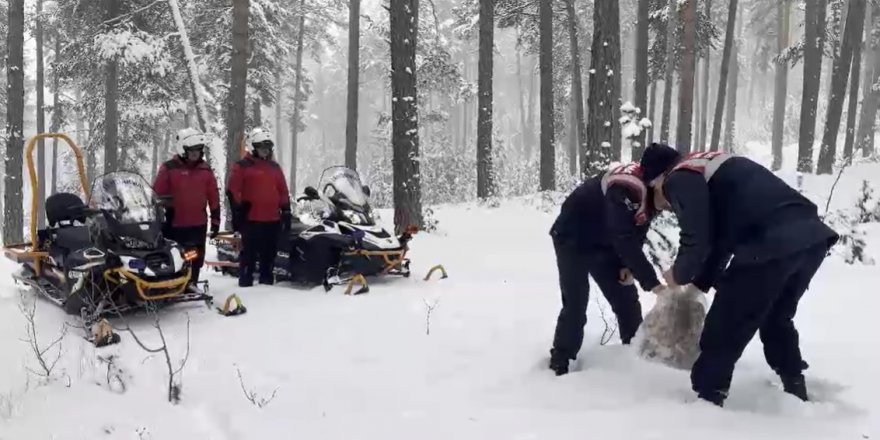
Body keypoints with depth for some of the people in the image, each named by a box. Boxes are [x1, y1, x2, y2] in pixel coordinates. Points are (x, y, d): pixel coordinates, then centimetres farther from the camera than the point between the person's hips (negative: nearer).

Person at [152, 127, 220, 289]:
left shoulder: (206, 170, 8)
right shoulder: (169, 168, -3)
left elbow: (213, 197, 11)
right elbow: (157, 194, -3)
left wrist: (215, 219, 9)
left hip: (198, 225, 4)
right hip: (174, 225, -4)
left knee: (196, 260, 10)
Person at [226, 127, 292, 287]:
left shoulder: (275, 167, 17)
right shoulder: (242, 166, -1)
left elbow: (283, 191, 20)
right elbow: (232, 191, -5)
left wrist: (286, 212, 13)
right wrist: (237, 213, -11)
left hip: (273, 220, 5)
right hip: (251, 219, -5)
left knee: (269, 255, 11)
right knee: (249, 254, -4)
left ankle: (267, 282, 21)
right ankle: (245, 283, 1)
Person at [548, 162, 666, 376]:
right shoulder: (626, 189, -37)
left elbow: (636, 233, 2)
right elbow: (624, 239, -42)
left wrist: (628, 266, -12)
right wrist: (652, 283, -43)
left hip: (603, 242, 8)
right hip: (572, 240, -8)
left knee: (626, 298, 7)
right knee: (575, 304, -12)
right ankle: (560, 364, 0)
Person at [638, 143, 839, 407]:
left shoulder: (679, 180, 2)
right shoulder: (708, 168, 30)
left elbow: (697, 242, -8)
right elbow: (719, 239, 31)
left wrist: (680, 275, 11)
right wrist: (698, 284, 32)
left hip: (772, 245, -9)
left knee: (723, 329, 5)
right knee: (777, 319, 30)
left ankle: (707, 402, 13)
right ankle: (796, 392, 41)